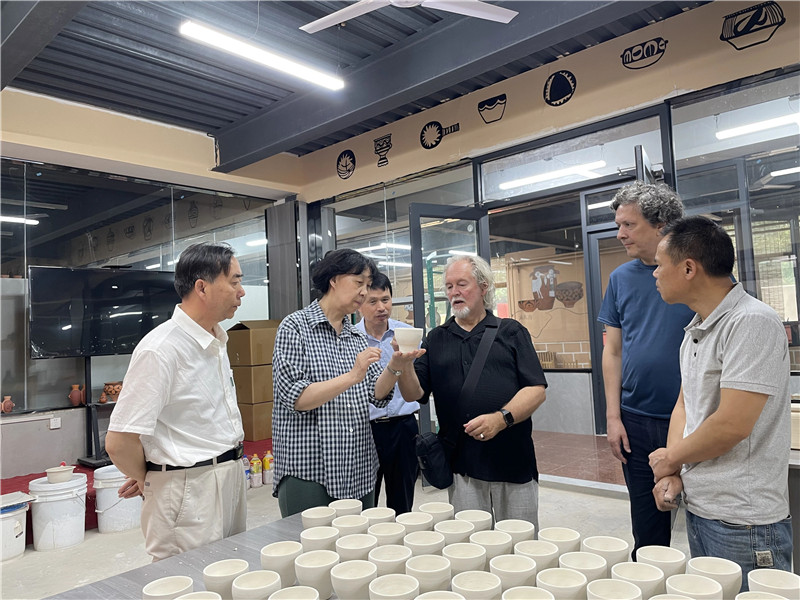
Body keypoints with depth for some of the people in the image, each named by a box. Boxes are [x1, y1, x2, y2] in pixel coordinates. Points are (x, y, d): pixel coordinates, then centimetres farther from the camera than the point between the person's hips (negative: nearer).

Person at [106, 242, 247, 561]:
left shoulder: (216, 340, 9)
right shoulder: (161, 350, -21)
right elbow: (118, 443, -20)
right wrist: (148, 481, -1)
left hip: (229, 481, 8)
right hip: (189, 494, -8)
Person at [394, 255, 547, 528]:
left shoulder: (511, 332, 4)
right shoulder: (436, 339, 10)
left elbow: (536, 390, -4)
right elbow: (415, 394, 2)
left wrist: (502, 418, -20)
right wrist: (404, 367, -18)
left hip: (513, 462, -1)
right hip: (462, 466, 1)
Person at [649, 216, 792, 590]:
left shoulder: (751, 323, -19)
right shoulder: (695, 331, 10)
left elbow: (732, 426, -24)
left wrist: (671, 459, -8)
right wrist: (670, 474, -1)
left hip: (743, 522, -8)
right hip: (697, 508, 8)